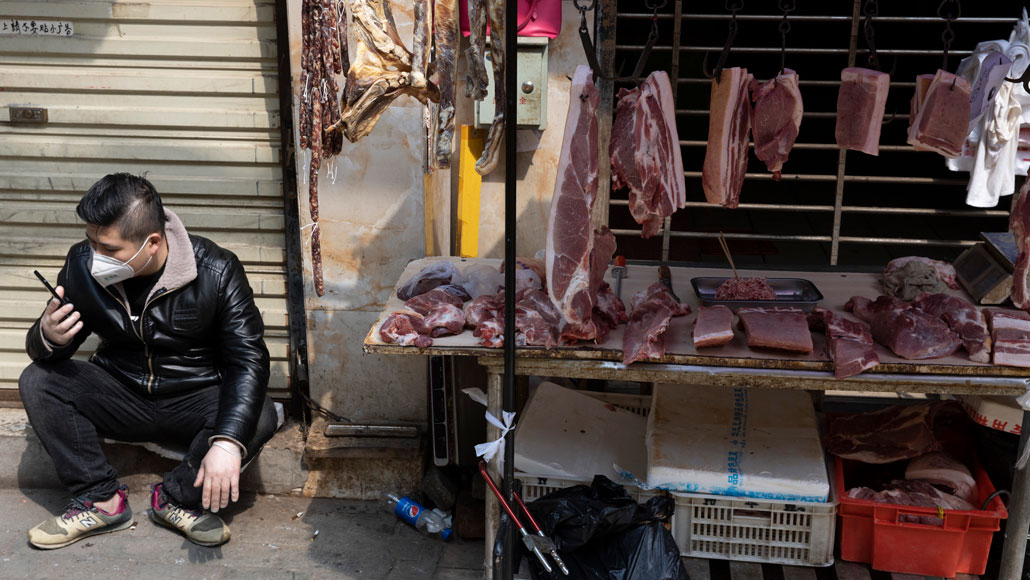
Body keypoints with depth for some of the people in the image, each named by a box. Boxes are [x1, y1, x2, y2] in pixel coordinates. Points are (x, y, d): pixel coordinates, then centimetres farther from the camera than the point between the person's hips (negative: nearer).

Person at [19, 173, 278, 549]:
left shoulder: (216, 272, -20)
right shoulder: (82, 264, -9)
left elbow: (248, 359, -25)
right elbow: (42, 351, -1)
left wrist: (227, 443, -41)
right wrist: (48, 338, -30)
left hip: (194, 401, -3)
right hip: (121, 397, 3)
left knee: (260, 417, -30)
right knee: (37, 380, -17)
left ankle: (175, 499, -9)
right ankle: (101, 500, -12)